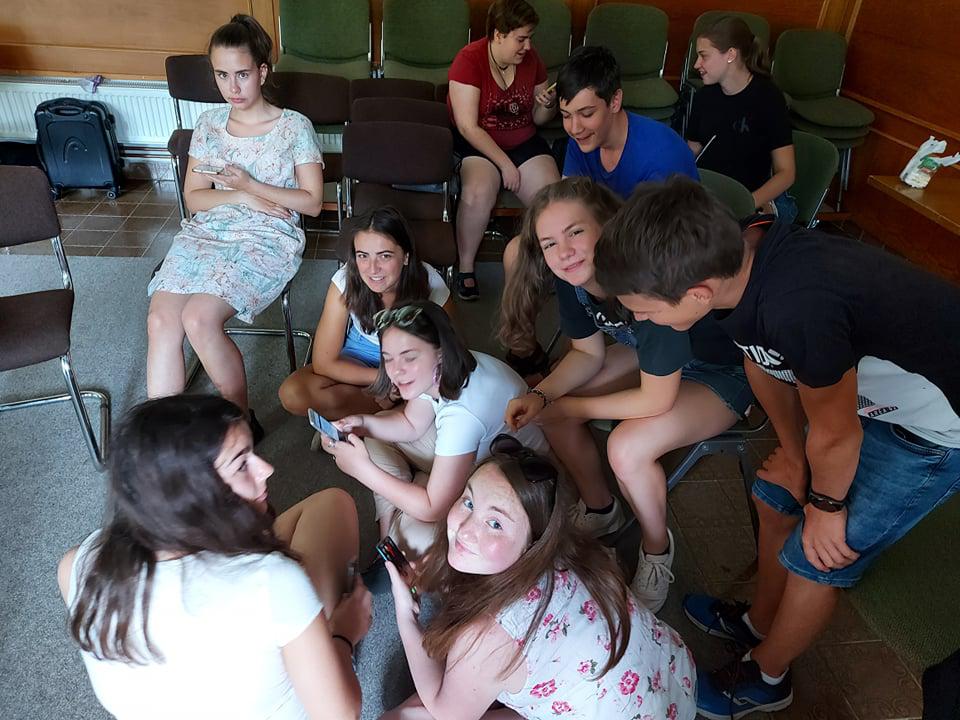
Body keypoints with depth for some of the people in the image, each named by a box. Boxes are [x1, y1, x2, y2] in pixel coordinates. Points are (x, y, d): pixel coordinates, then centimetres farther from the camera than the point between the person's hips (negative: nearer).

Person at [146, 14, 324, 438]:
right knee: (161, 319, -21)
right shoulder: (209, 123, 12)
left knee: (199, 319, -27)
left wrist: (251, 184, -12)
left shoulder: (294, 127, -1)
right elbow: (194, 197, 12)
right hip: (206, 232, 5)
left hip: (267, 240, -4)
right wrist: (239, 197, -7)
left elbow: (312, 201, -2)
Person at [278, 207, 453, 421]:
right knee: (292, 393, -24)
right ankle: (391, 402, -12)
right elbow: (323, 363, -19)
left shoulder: (429, 284, -27)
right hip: (361, 357, 2)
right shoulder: (346, 281, -25)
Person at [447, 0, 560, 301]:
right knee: (479, 193, -35)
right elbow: (468, 127, -18)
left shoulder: (531, 59, 1)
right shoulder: (469, 59, -14)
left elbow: (538, 118, 12)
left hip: (524, 143, 4)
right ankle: (465, 268, -15)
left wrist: (547, 105, -12)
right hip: (477, 144, -4)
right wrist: (505, 164, -20)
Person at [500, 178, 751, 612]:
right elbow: (588, 353, -2)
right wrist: (540, 397, -19)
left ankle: (657, 551, 4)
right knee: (548, 406, -6)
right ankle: (599, 510, 19)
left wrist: (570, 407, -20)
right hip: (648, 353, 7)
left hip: (724, 372, -7)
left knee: (627, 449, -28)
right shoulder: (571, 278, -16)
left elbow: (656, 401, -31)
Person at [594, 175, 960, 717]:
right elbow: (765, 362, -1)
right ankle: (761, 623, 41)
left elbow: (834, 433, -25)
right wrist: (793, 455, 9)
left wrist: (827, 505, -5)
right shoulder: (738, 253, -18)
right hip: (876, 389, 7)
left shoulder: (797, 307, -43)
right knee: (776, 497, 16)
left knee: (813, 557, 3)